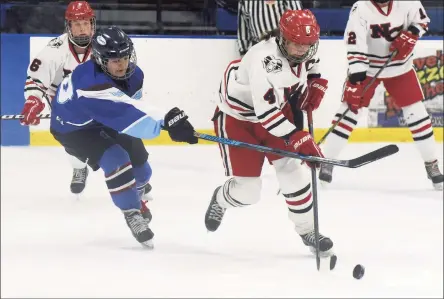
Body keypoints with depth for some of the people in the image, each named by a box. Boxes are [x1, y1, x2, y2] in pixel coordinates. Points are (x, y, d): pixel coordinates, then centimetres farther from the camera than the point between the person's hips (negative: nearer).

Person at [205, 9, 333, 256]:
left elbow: (311, 64, 15)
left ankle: (307, 230, 11)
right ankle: (221, 199, 32)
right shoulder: (263, 60, -38)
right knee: (247, 191, -4)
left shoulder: (303, 49, -13)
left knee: (293, 170, -5)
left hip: (278, 110, 6)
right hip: (237, 119, -6)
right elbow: (266, 113, -41)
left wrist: (315, 86, -3)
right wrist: (299, 140, -45)